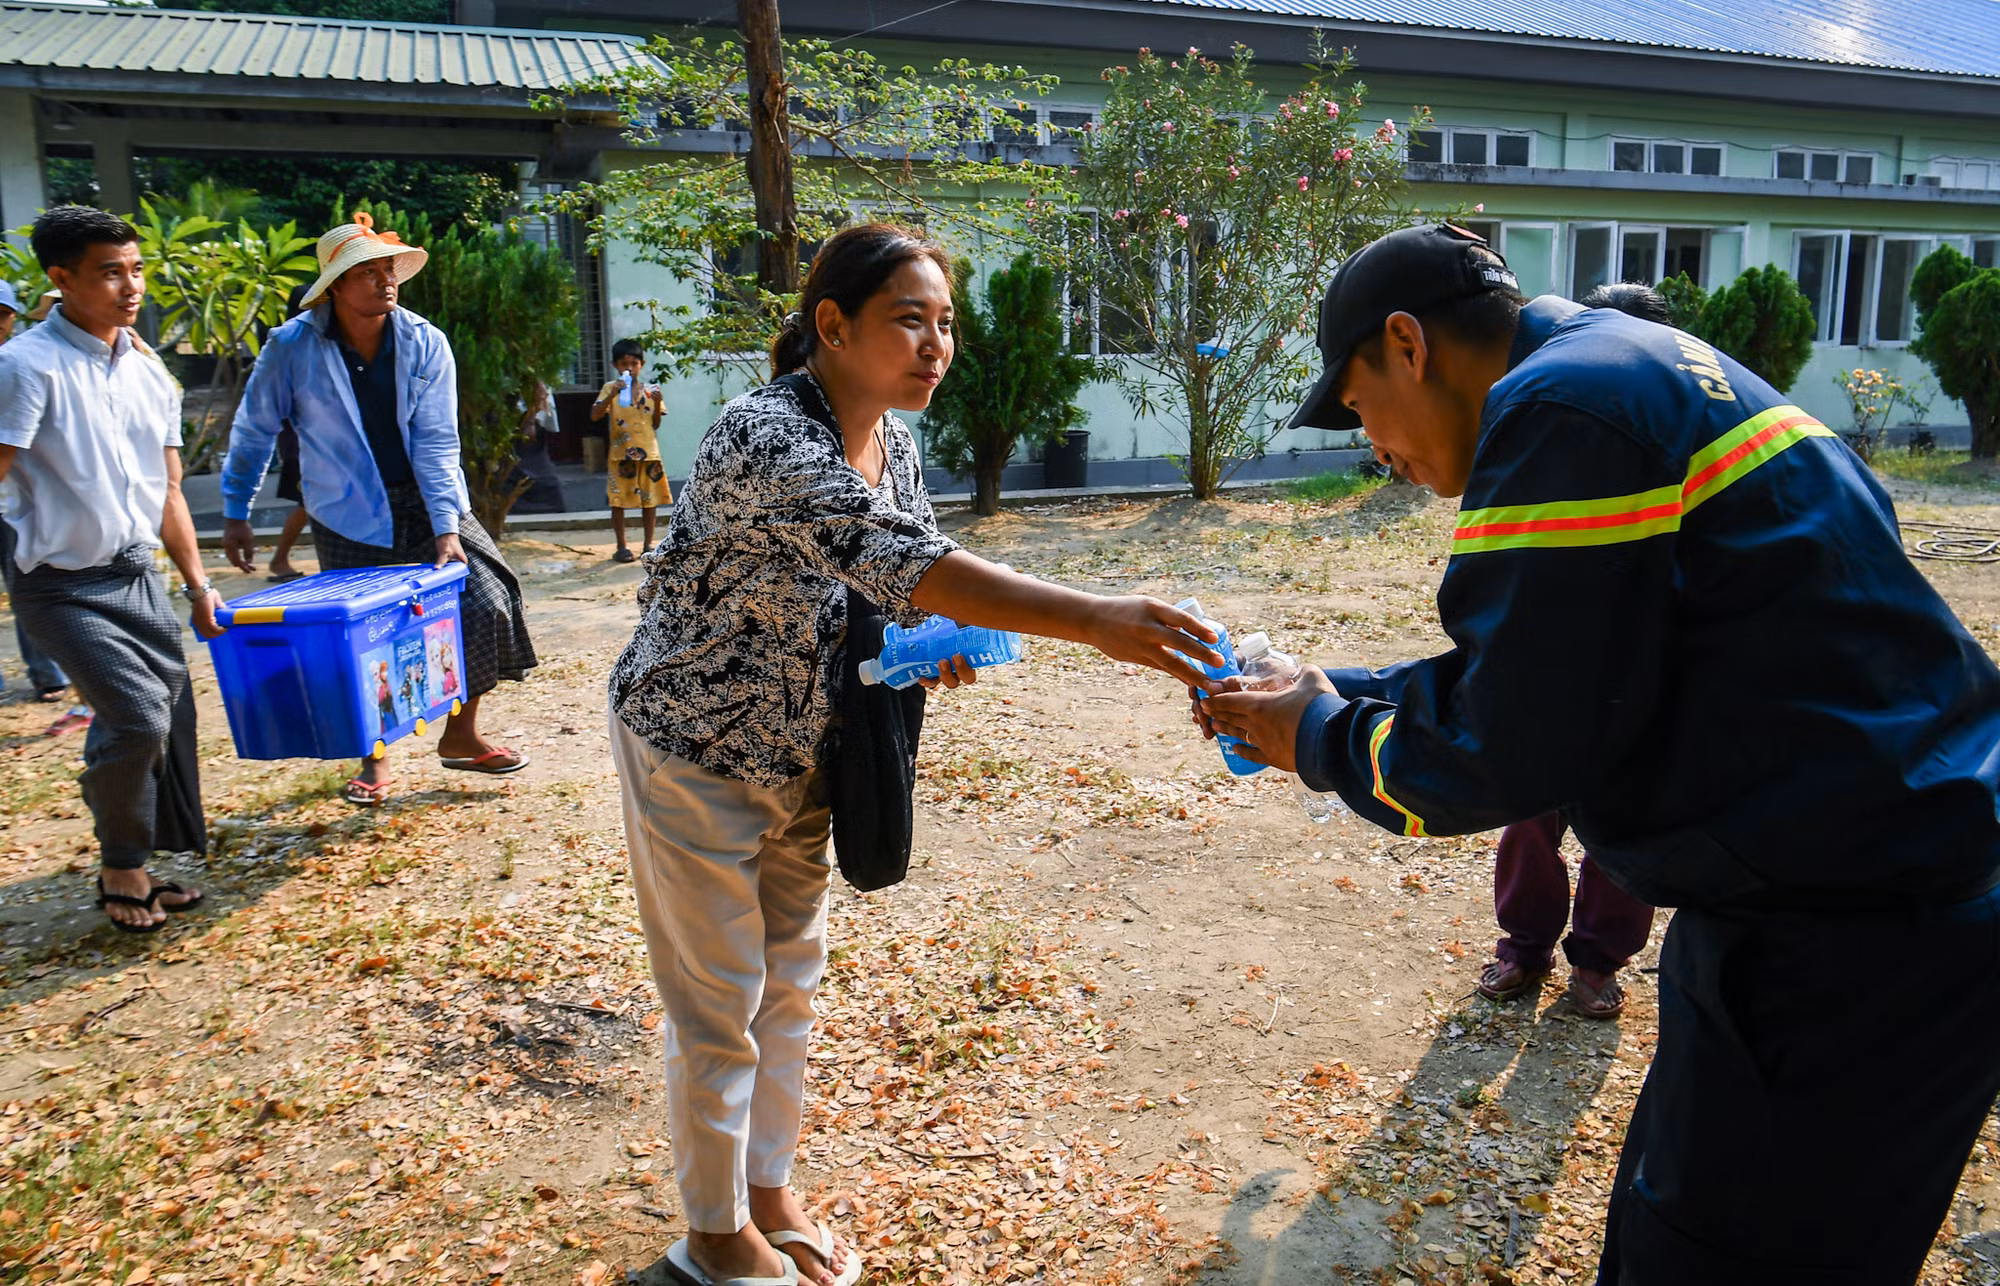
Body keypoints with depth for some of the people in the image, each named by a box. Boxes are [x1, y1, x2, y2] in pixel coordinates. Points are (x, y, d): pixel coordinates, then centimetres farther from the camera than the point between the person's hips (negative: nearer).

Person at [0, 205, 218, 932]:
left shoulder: (150, 373, 9)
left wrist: (198, 585, 13)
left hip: (138, 579, 7)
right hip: (66, 588, -7)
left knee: (168, 719, 7)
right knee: (139, 717, -16)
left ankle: (141, 868, 25)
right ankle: (120, 872, 8)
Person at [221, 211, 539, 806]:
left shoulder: (425, 344, -8)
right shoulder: (293, 347, -11)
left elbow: (436, 442, -10)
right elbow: (253, 433, 0)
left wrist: (447, 529, -18)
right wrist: (235, 516, 2)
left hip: (426, 505, 2)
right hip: (349, 520, -1)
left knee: (487, 606, -8)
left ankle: (461, 735, 12)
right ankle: (373, 757, 25)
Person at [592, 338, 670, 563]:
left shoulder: (650, 390, 7)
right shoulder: (611, 388, 0)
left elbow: (655, 424, 9)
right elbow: (594, 415, -12)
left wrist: (657, 403, -9)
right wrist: (612, 395, -24)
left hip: (648, 452, 2)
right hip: (621, 454, -2)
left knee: (650, 500, 7)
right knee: (619, 501, -1)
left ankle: (649, 544, 17)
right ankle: (621, 547, 8)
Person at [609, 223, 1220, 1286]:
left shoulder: (891, 438, -4)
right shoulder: (763, 437, -30)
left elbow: (892, 571, 10)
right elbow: (889, 555, -44)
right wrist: (1096, 621, -51)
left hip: (799, 754, 7)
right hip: (693, 751, -7)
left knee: (791, 983, 18)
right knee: (718, 1006, 6)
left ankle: (769, 1195, 38)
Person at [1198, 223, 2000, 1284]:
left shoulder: (1562, 409, -19)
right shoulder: (1634, 373, 13)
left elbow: (1509, 752, -20)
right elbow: (1519, 677, 17)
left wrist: (1324, 741, -4)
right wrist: (1327, 701, 17)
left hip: (1842, 946, -10)